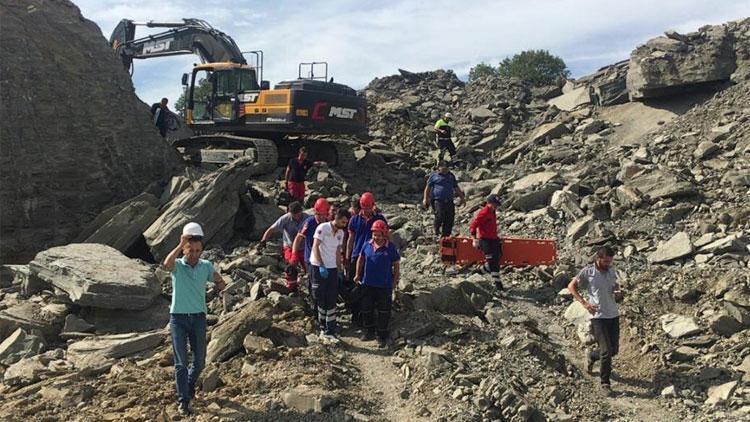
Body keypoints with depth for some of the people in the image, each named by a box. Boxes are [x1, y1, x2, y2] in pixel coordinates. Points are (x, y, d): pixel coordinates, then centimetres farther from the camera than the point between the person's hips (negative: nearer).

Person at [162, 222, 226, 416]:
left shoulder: (206, 266, 3)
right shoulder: (177, 265, -6)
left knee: (200, 361, 10)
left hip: (198, 317, 3)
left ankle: (190, 383, 39)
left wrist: (218, 282, -8)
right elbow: (167, 264, -31)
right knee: (181, 362, -1)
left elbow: (220, 285, 11)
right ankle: (183, 400, 7)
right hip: (178, 318, -3)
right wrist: (180, 245, -31)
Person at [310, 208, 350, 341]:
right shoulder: (322, 228, -11)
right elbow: (315, 247, -16)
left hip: (332, 268, 5)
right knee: (321, 298, 3)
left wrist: (340, 270, 14)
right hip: (318, 267, -5)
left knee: (332, 300, 1)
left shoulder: (340, 233, 9)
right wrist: (321, 266, -22)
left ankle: (330, 331, 3)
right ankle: (324, 328, 16)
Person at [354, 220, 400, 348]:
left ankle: (382, 337, 16)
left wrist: (395, 281, -3)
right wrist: (358, 274, 14)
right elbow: (361, 259, 14)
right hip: (368, 284, 4)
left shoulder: (390, 248, -11)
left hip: (384, 286, -4)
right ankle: (369, 332, 32)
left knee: (383, 312, 5)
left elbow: (396, 264, -2)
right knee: (367, 309, 14)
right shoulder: (367, 245, -1)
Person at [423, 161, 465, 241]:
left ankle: (445, 236, 9)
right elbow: (428, 187, 7)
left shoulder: (451, 176, 20)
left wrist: (462, 197, 24)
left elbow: (456, 188, 28)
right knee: (440, 216, -20)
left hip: (449, 201, 5)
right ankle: (437, 232, 5)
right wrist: (425, 199, 0)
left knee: (450, 219, -1)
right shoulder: (434, 175, 6)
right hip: (438, 200, -5)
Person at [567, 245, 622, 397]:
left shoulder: (612, 271, 6)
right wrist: (584, 302, -12)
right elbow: (571, 286, -2)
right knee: (606, 351, -8)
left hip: (613, 315, 6)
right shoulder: (587, 272, -10)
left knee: (614, 350, 11)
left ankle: (592, 356, 41)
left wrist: (618, 292, 0)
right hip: (598, 316, -6)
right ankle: (605, 383, 7)